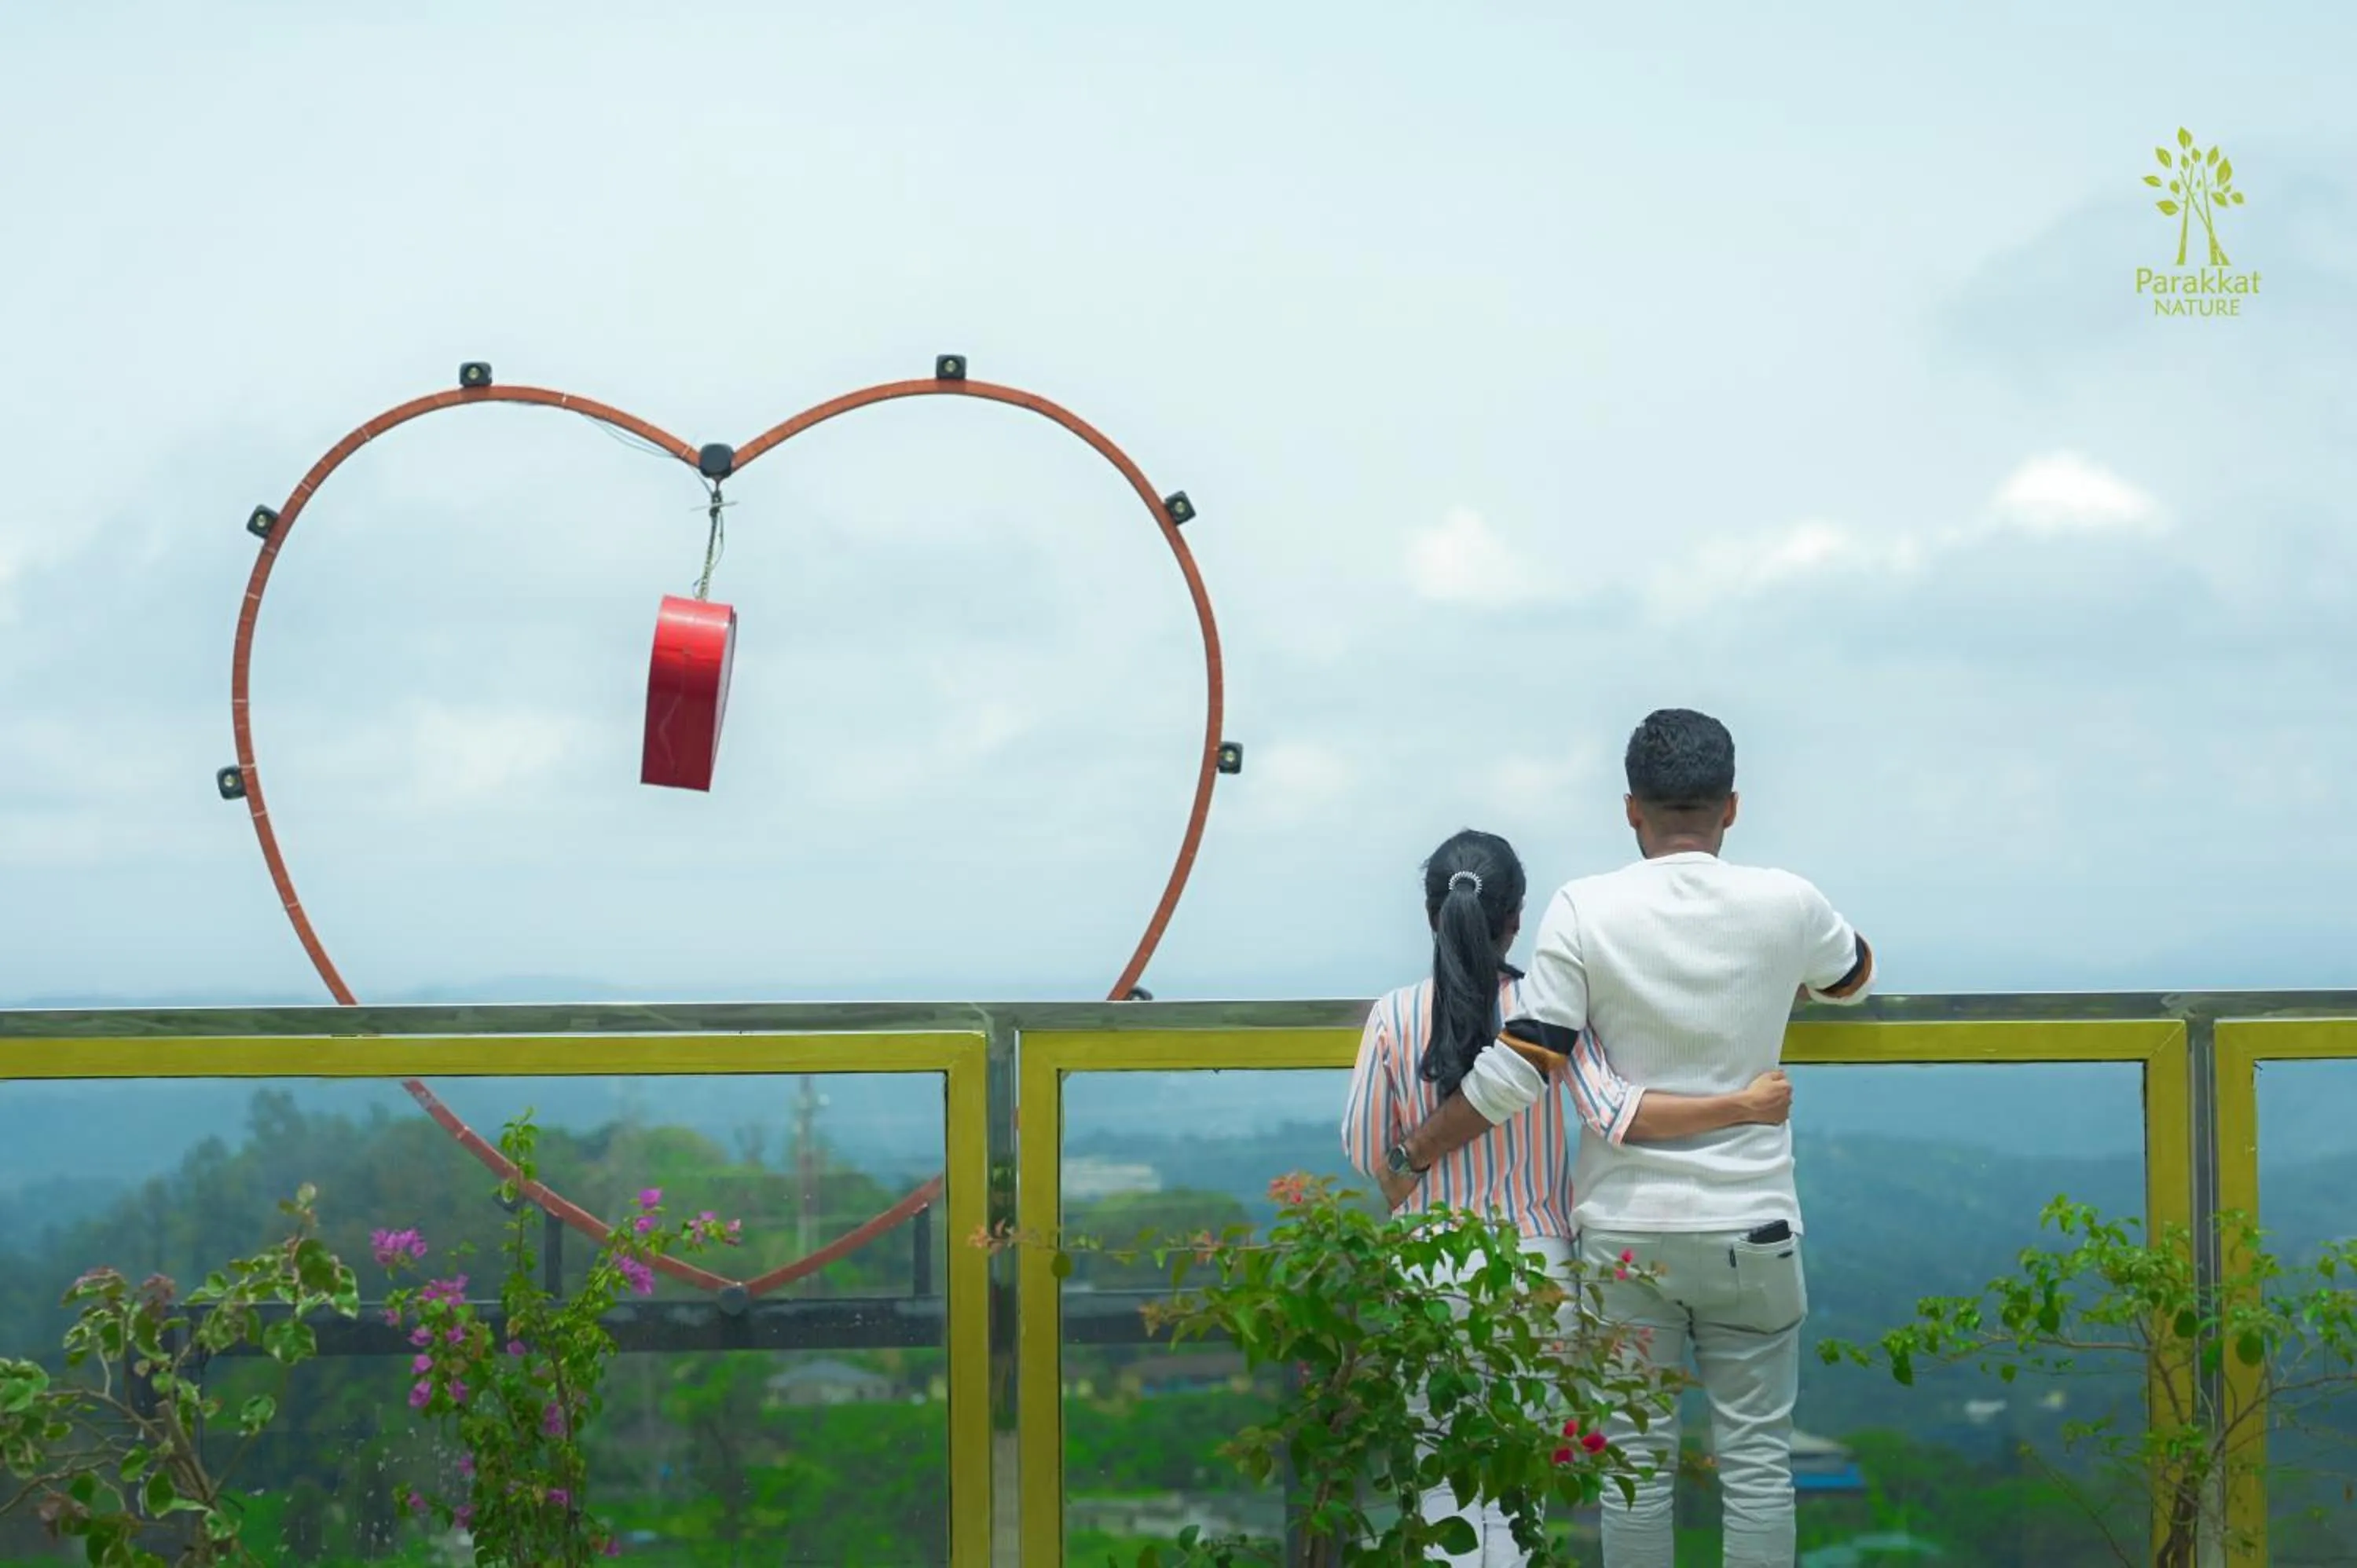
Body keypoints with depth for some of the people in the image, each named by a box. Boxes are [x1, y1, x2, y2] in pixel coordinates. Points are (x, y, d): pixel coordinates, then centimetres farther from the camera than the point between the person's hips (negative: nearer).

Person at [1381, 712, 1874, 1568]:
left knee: (1636, 1457, 8)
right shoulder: (1785, 906, -4)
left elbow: (1516, 1072, -12)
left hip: (1625, 1230, 0)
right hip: (1750, 1227, 0)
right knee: (1757, 1457, 8)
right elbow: (1854, 977, 20)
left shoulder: (1586, 910, -9)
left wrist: (1408, 1152, 1)